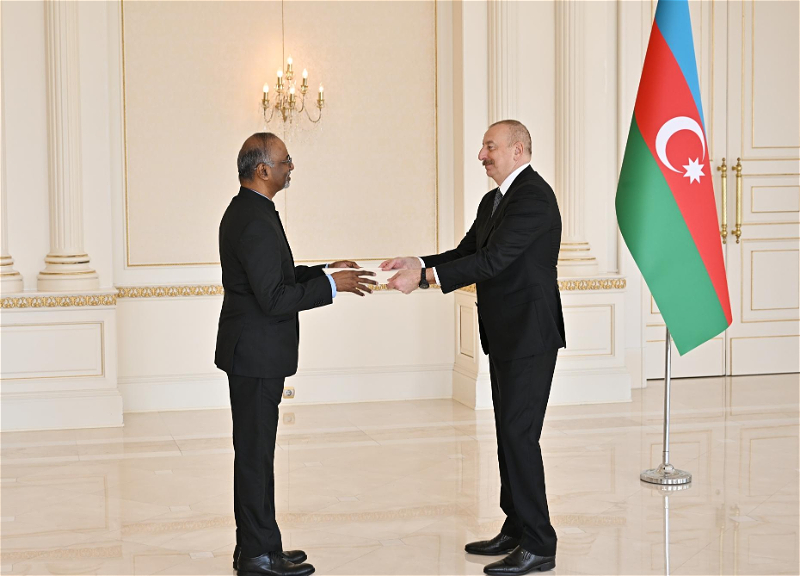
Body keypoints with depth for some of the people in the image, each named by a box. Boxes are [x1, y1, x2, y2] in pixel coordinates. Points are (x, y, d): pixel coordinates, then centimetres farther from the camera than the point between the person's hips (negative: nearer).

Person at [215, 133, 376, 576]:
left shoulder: (245, 211, 13)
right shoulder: (255, 222, -21)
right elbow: (274, 298, -24)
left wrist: (323, 272, 13)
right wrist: (331, 285, -18)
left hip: (253, 355, 11)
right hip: (256, 355, -11)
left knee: (255, 452, 15)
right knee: (255, 453, -3)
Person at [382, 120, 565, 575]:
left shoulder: (534, 196, -16)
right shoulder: (494, 200, 16)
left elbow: (492, 259, -23)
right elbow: (467, 252, 14)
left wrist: (425, 276, -24)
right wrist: (418, 263, -2)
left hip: (529, 336, -10)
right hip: (505, 336, 10)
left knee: (519, 435, -11)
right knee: (509, 433, 14)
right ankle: (517, 530, 23)